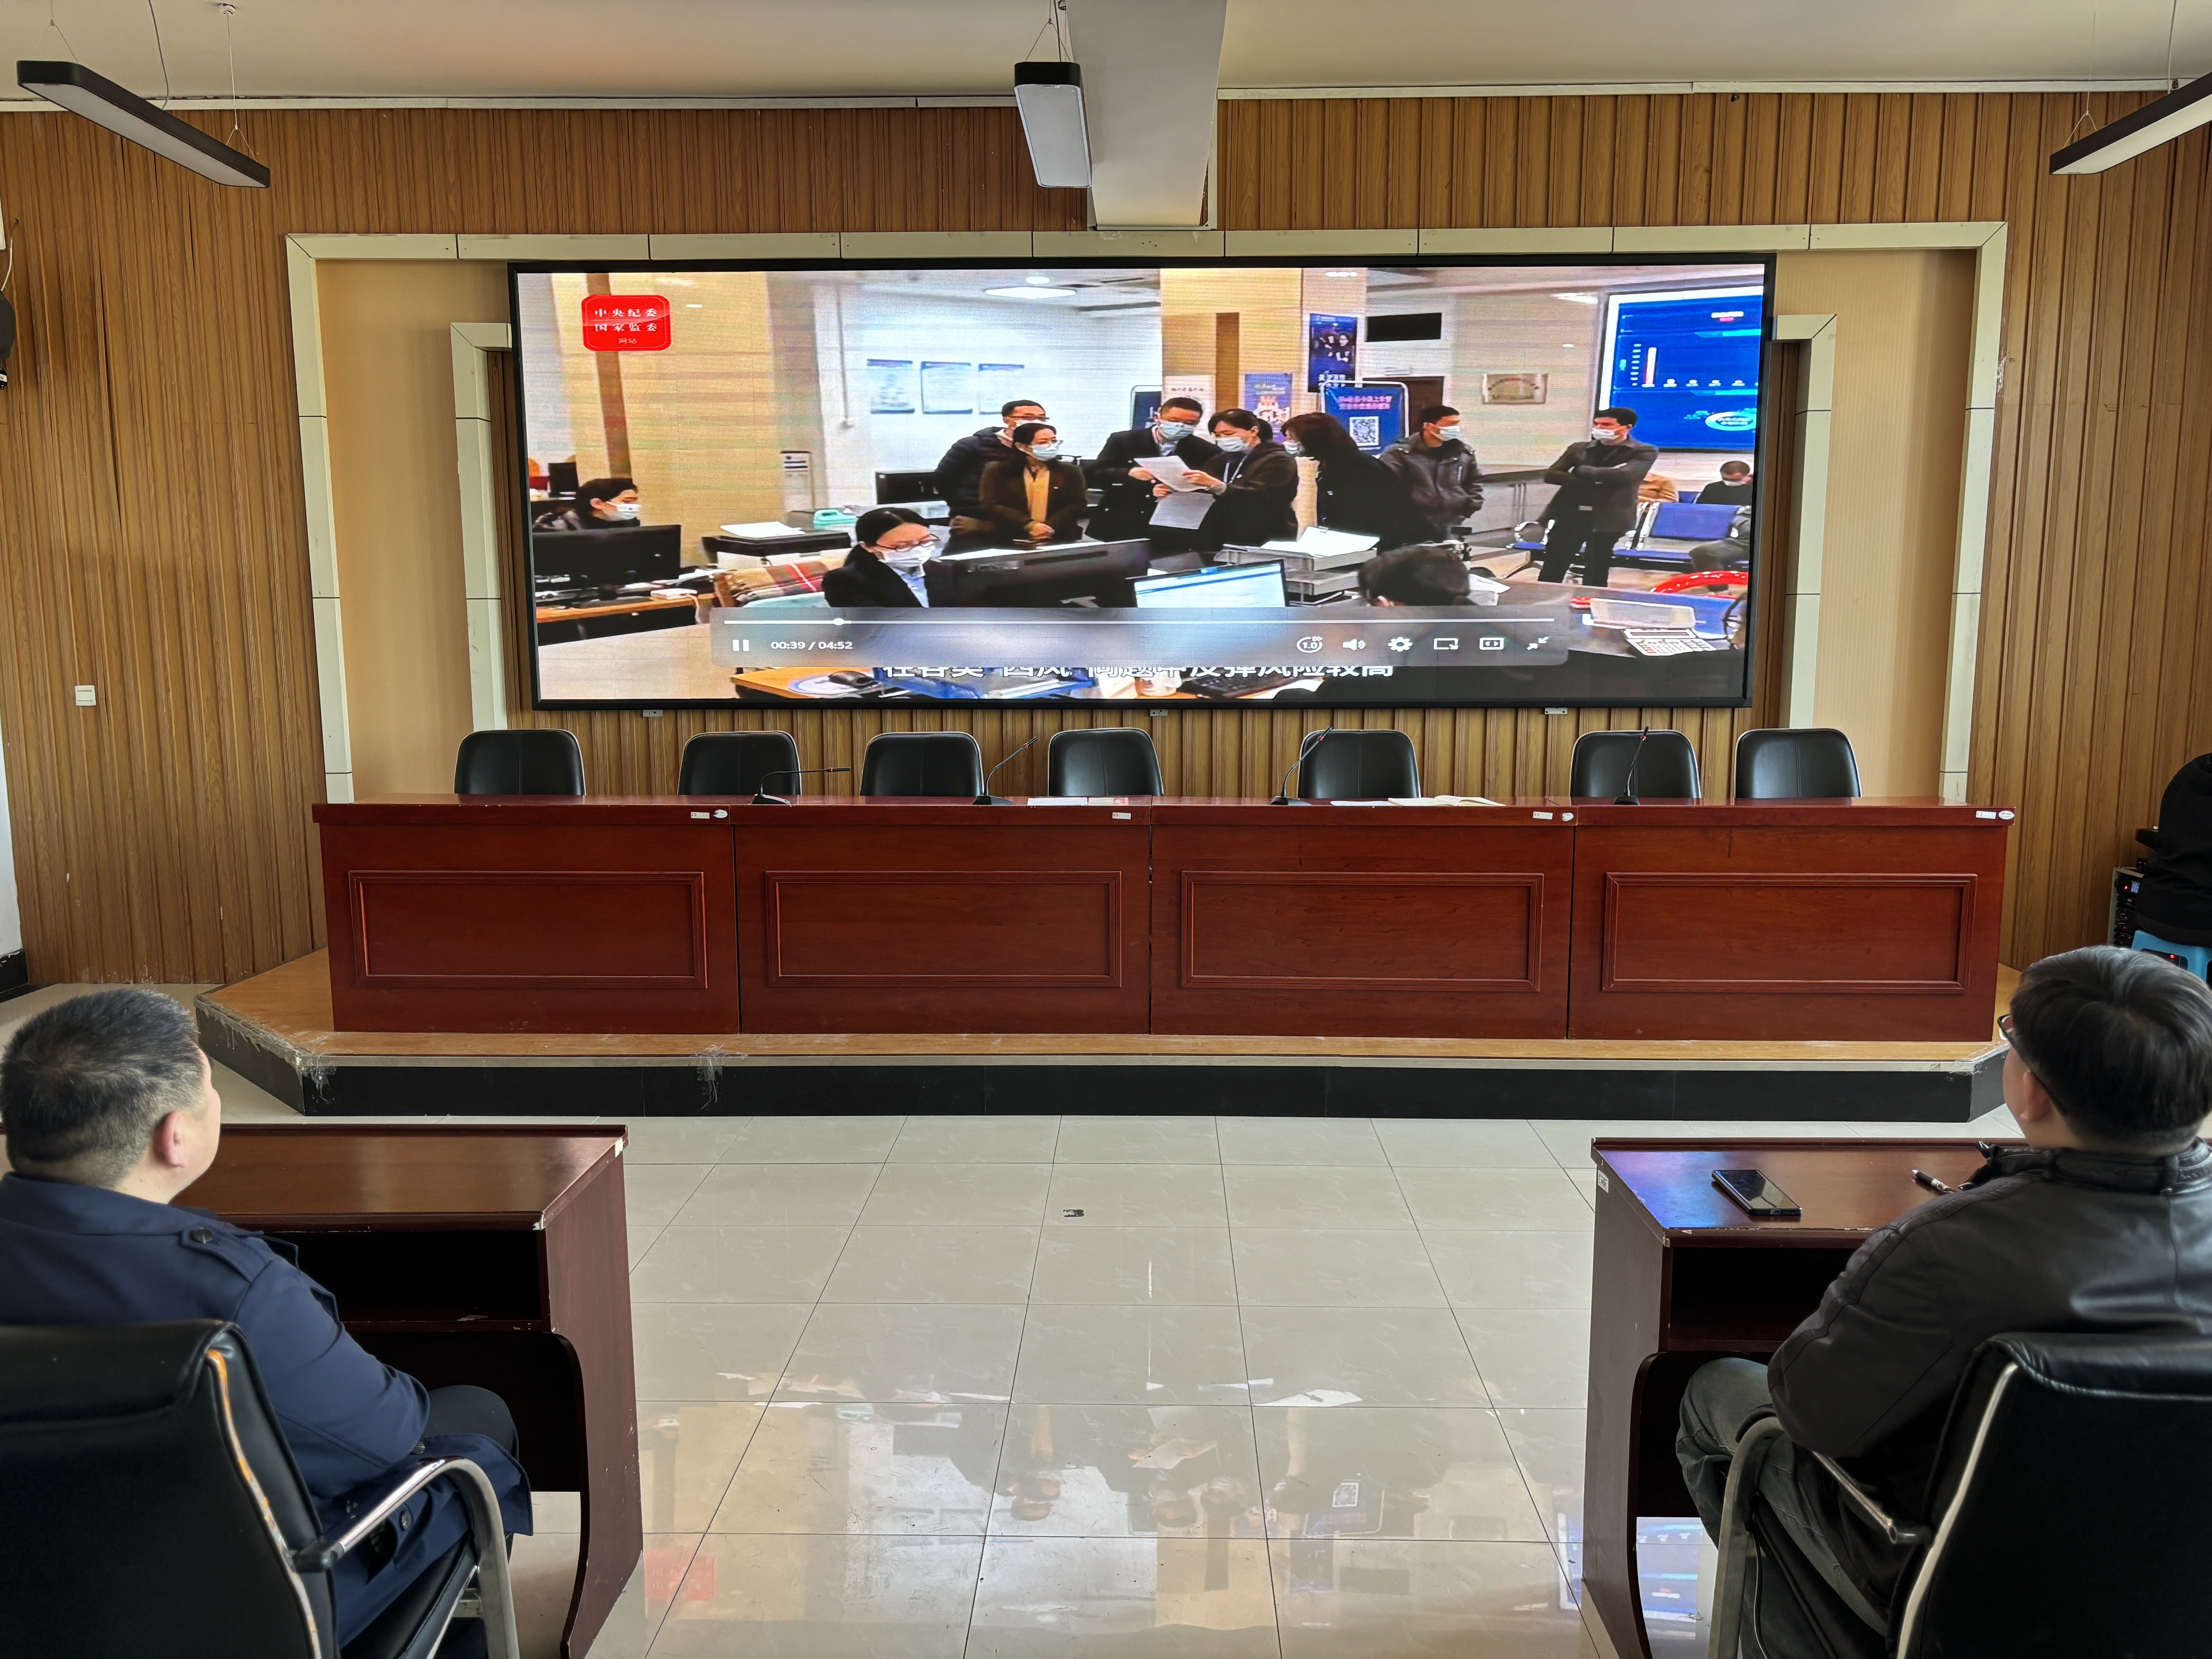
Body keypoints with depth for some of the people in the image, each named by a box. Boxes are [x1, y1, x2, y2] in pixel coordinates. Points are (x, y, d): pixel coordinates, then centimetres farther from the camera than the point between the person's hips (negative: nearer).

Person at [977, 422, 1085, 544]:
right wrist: (1029, 526, -13)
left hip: (1058, 542, 1)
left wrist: (1050, 527, -11)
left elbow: (1078, 505, 4)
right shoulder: (998, 472, 4)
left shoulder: (1070, 472, 10)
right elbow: (990, 506, -4)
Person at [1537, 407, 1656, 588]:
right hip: (1569, 515, 4)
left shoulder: (1644, 452, 0)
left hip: (1607, 519, -4)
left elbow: (1624, 475, -17)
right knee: (1552, 570, 3)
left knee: (1596, 576, 0)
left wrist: (1581, 471, -6)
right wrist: (1595, 480, -7)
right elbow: (1550, 475, 5)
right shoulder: (1578, 449, 13)